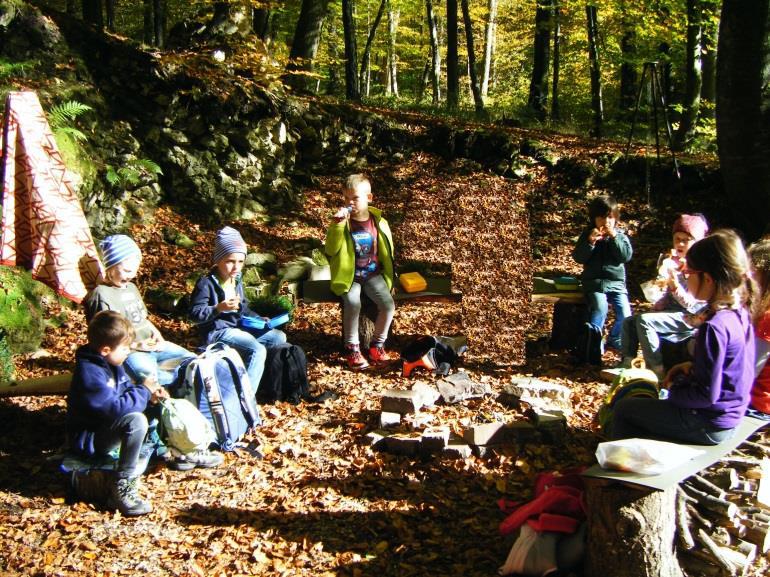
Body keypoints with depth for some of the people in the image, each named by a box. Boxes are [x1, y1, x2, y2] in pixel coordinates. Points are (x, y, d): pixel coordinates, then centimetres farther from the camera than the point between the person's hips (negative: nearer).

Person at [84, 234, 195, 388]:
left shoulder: (132, 288, 18)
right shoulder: (102, 294, -9)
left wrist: (157, 334, 5)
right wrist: (135, 345, -19)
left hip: (153, 345, 8)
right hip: (128, 351, -8)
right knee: (150, 376, -35)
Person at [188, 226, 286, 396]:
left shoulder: (236, 281, 12)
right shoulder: (206, 283, -15)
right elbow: (195, 314, -20)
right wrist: (219, 308, -32)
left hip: (237, 328, 9)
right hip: (216, 333, -9)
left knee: (279, 337, 6)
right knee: (257, 350, -29)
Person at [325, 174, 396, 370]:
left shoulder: (379, 222, 1)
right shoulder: (341, 221, -4)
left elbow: (387, 251, 12)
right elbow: (330, 250, -16)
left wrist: (387, 276, 7)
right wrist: (337, 225, -26)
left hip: (373, 274, 2)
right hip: (349, 276, -2)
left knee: (388, 304, -21)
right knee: (353, 303, -31)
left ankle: (377, 345, 1)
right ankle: (352, 348, -12)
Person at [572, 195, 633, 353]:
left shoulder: (620, 235, 7)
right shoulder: (587, 234, 6)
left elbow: (626, 256, -9)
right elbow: (578, 257, -5)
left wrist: (614, 237, -17)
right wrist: (590, 242, -20)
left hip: (617, 282, 2)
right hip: (594, 282, -2)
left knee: (625, 314, -14)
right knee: (600, 308, -29)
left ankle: (614, 340, 13)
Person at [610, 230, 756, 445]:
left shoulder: (715, 327, -29)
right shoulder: (740, 313, -1)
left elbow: (707, 394, -27)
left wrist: (674, 392, -11)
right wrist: (692, 366, 4)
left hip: (709, 426, -9)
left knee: (624, 409, 7)